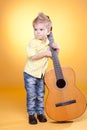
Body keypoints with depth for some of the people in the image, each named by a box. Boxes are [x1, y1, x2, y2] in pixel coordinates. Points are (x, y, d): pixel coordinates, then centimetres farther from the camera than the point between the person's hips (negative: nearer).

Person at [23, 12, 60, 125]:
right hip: (30, 73, -5)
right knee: (31, 95, 1)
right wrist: (45, 53, -26)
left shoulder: (48, 42, 1)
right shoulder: (33, 43, -17)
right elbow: (32, 56, -27)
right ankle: (31, 114, 15)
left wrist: (55, 48, -9)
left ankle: (40, 113, 27)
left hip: (41, 73, 5)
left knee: (40, 95, 13)